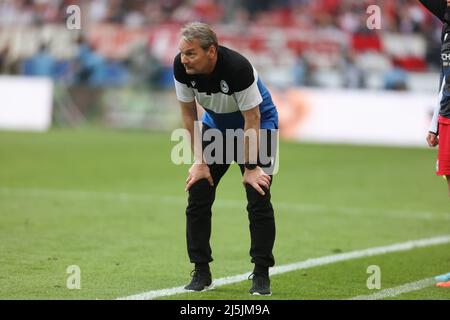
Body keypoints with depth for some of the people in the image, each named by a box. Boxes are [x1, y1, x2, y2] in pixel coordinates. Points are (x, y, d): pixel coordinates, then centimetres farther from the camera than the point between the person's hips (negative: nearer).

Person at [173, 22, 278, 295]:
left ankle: (261, 275, -2)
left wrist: (250, 168, -22)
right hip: (217, 124, 5)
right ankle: (201, 273, 5)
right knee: (198, 196, -5)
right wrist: (199, 162, -11)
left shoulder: (237, 67, -37)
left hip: (258, 123, -4)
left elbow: (252, 119, -27)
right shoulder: (181, 67, -23)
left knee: (258, 199, -13)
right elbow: (189, 114, -10)